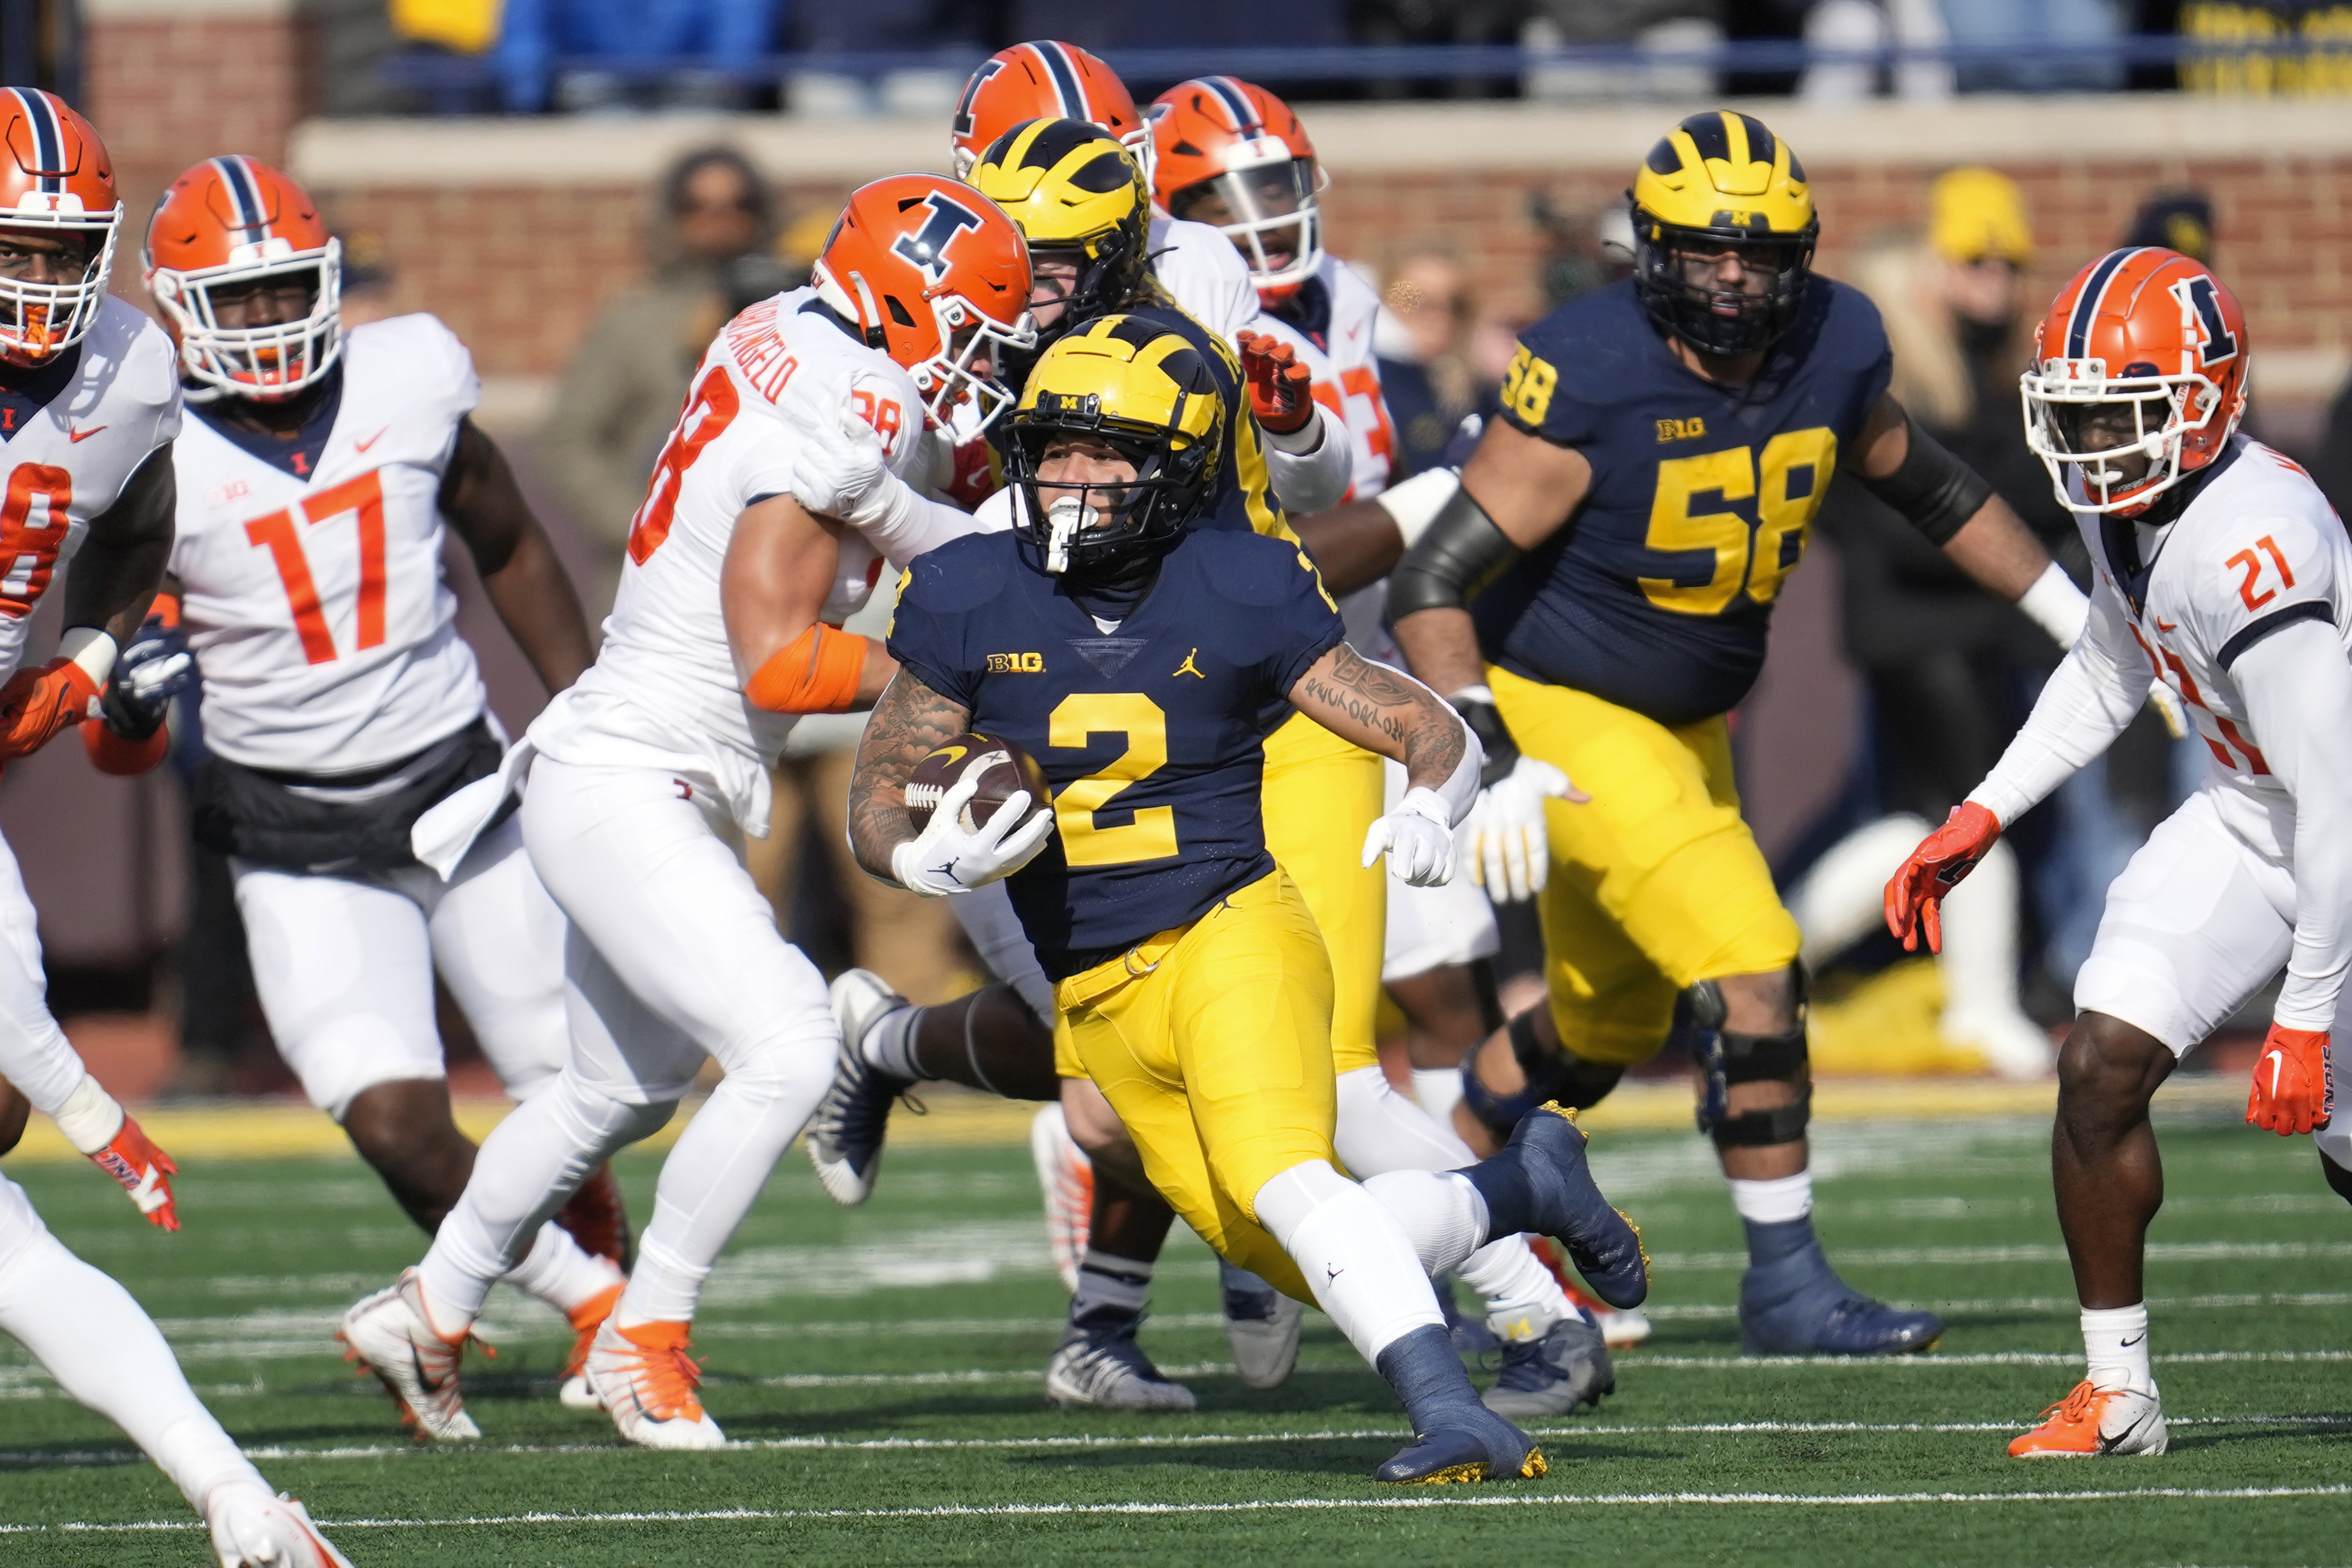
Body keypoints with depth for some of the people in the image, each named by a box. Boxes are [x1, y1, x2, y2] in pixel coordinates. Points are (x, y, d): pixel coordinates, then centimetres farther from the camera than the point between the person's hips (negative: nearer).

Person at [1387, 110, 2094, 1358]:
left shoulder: (1832, 351, -8)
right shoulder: (1592, 380, -26)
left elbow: (1926, 486, 13)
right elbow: (1434, 582, -23)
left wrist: (2082, 619, 15)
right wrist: (1477, 762, -34)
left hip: (1687, 725, 8)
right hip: (1562, 709, -8)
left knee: (1605, 1028, 18)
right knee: (1749, 971, -17)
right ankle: (1786, 1288, -6)